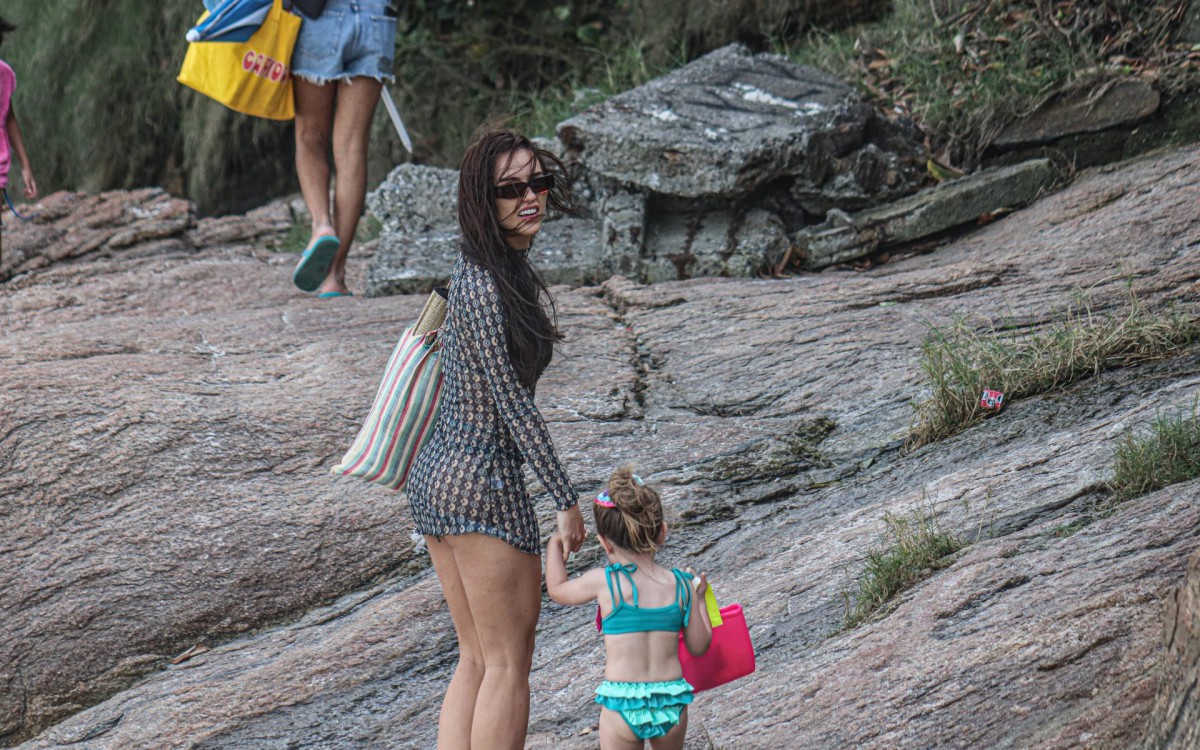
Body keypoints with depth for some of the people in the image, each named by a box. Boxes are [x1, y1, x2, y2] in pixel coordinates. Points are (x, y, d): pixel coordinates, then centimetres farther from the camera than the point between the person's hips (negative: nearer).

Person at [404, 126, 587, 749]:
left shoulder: (481, 269, 12)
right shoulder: (487, 282, -18)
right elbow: (511, 401, -18)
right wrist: (566, 500, -14)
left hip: (436, 472, 10)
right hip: (482, 477, -10)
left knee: (476, 661, 12)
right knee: (507, 665, -3)